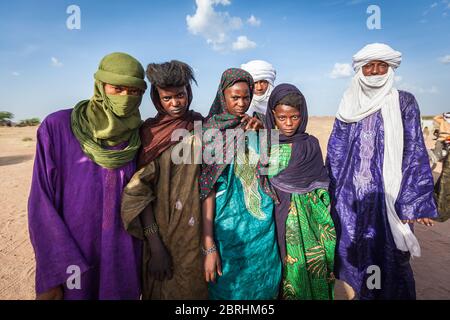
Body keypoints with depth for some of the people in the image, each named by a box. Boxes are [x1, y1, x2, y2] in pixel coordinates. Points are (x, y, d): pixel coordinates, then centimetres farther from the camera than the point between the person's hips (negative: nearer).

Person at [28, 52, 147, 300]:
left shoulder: (139, 136, -3)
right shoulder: (57, 127, -10)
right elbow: (41, 202, -10)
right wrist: (51, 276, -12)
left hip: (124, 255, 2)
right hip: (69, 254, -2)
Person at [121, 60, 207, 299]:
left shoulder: (203, 127, 0)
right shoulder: (149, 131, -6)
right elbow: (140, 189, -9)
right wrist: (155, 246, -13)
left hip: (197, 228, 2)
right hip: (161, 228, -1)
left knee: (195, 288, 17)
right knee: (162, 289, 16)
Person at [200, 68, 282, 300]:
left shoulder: (256, 128, 5)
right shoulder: (211, 131, -9)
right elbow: (206, 189, -13)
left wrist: (260, 133, -7)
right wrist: (208, 247, -17)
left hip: (263, 222, 4)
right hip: (230, 223, -4)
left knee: (262, 285, 18)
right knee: (230, 286, 11)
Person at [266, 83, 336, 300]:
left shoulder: (310, 144, 2)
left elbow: (320, 184, -1)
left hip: (308, 219, 0)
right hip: (278, 218, 0)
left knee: (313, 268, 4)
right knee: (287, 269, 5)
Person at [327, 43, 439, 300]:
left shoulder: (404, 102, 1)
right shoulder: (349, 104, 7)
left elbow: (414, 151, -2)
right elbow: (336, 150, 7)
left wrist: (414, 201, -8)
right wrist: (332, 190, 4)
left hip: (386, 191, -2)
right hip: (350, 192, 2)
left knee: (386, 250, 5)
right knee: (351, 247, 12)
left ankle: (388, 292, 28)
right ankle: (354, 293, 33)